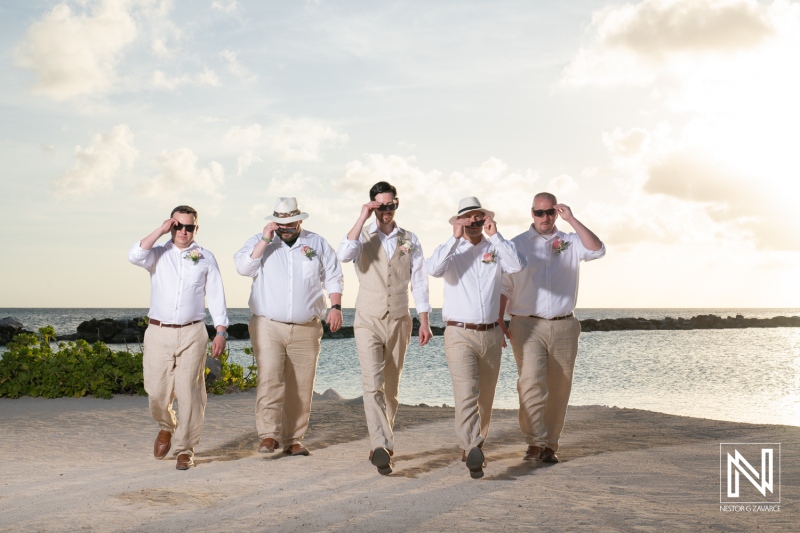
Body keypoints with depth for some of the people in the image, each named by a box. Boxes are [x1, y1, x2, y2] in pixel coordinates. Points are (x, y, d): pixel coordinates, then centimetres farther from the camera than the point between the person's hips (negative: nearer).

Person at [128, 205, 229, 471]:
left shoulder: (206, 257, 8)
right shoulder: (158, 254, 8)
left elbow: (216, 296, 7)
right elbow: (135, 256, -13)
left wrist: (221, 331, -1)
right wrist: (160, 230, -11)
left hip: (192, 334, -1)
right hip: (158, 332, 1)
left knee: (189, 393, -2)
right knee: (157, 391, 3)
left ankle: (185, 449, 8)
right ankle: (166, 427, 34)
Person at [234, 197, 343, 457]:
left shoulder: (317, 244, 10)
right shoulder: (260, 242, 8)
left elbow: (333, 278, 10)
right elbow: (243, 267, -7)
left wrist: (336, 306, -4)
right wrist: (265, 240, -13)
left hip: (306, 330, 2)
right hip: (268, 327, -1)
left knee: (301, 388, 2)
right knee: (269, 379, -17)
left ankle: (293, 440, 11)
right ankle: (268, 435, -13)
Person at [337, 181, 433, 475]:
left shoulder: (410, 240, 8)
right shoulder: (363, 237, 2)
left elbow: (419, 281, 9)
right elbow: (344, 255, -21)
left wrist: (424, 321, 4)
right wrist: (362, 218, -18)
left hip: (399, 321, 2)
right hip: (368, 321, -2)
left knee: (390, 387, 9)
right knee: (372, 384, -16)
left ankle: (380, 444, 21)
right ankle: (381, 446, -23)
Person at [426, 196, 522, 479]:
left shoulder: (495, 249, 8)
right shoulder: (452, 251, 4)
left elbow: (516, 266, -12)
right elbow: (433, 268, -17)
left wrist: (495, 235, -12)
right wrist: (455, 238, -15)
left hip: (491, 334, 3)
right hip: (459, 334, -3)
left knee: (485, 397, 12)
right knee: (466, 392, -18)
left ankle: (474, 444, 29)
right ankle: (472, 452, -29)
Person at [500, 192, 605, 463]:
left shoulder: (570, 242, 11)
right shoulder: (517, 245, 8)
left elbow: (597, 250, -9)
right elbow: (504, 287, 6)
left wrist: (572, 220, -10)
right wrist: (499, 321, -4)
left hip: (564, 326, 2)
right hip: (527, 325, -2)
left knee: (558, 390, 5)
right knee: (531, 382, -18)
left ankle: (550, 444, 15)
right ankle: (535, 441, -14)